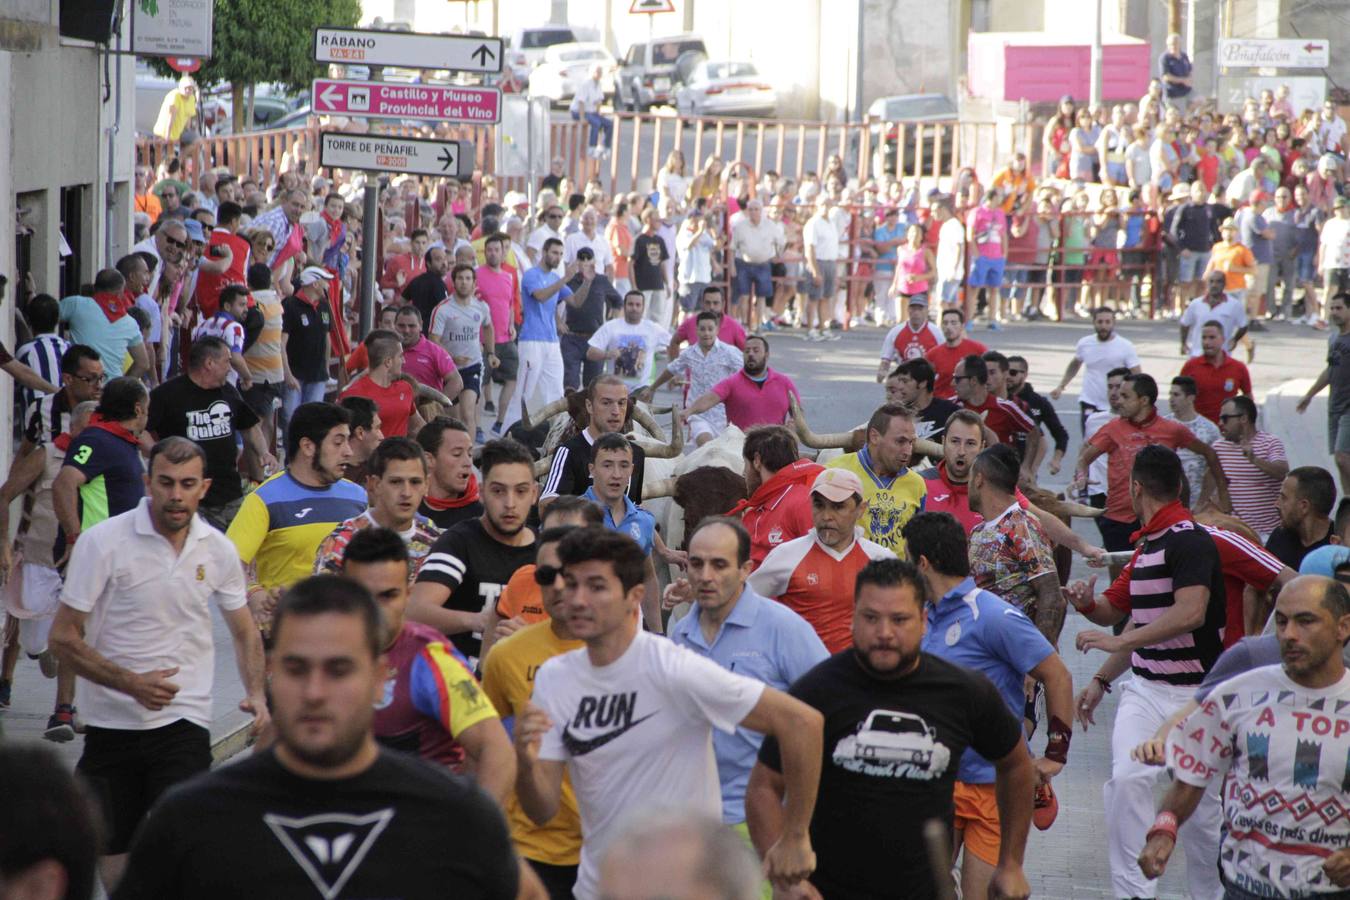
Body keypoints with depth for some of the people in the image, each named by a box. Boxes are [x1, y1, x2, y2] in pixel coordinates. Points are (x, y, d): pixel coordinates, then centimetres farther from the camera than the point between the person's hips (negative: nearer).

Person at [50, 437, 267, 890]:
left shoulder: (217, 549, 2)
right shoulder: (103, 541, -9)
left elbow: (243, 631, 17)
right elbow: (63, 638, -8)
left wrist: (256, 694, -1)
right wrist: (131, 683, -20)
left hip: (184, 722, 1)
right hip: (110, 722, -1)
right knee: (112, 855, 7)